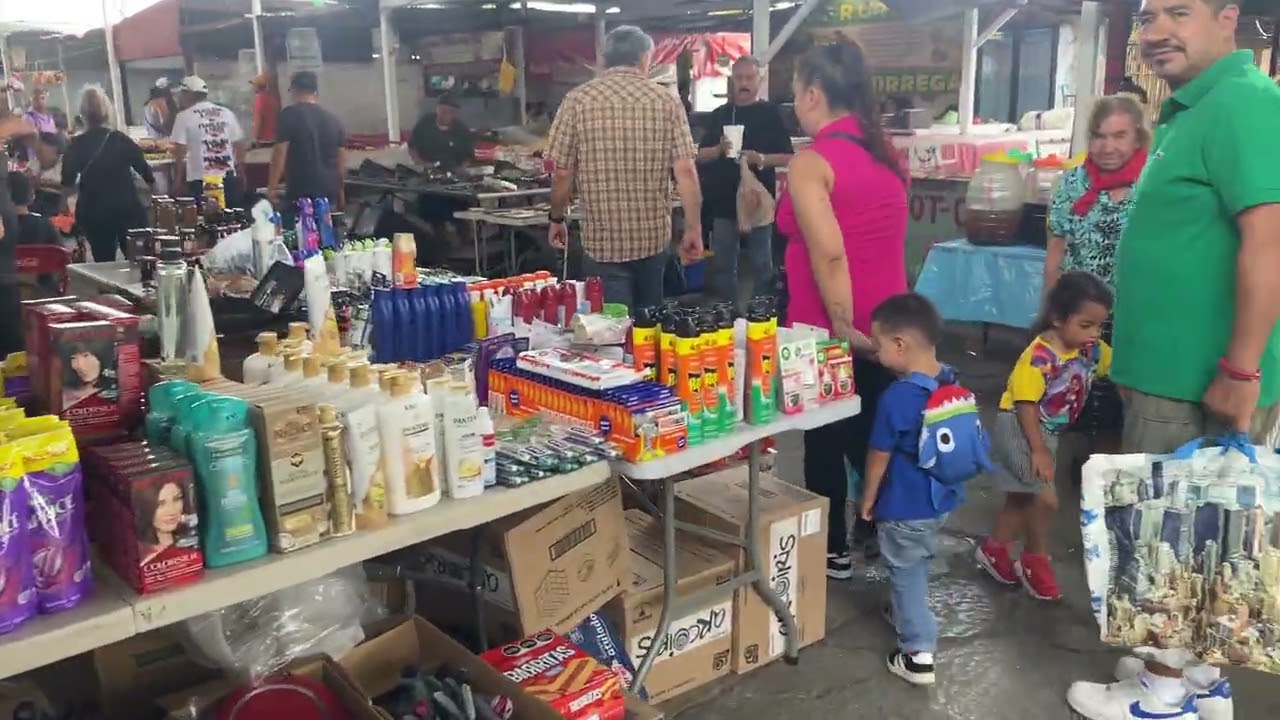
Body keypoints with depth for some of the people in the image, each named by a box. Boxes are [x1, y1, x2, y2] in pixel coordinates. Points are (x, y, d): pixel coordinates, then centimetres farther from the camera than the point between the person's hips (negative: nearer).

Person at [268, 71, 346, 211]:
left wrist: (273, 186, -4)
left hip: (301, 190, -6)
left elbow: (280, 152, -10)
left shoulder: (289, 115, -6)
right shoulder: (333, 119, 10)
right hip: (329, 189, 6)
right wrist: (340, 190, 24)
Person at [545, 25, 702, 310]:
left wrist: (556, 219, 12)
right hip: (654, 237, 3)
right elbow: (686, 171, -6)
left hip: (603, 240, -2)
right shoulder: (667, 101, -2)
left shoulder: (577, 100, -4)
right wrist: (693, 228, 2)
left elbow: (562, 172, -3)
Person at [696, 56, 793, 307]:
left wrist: (761, 159, -19)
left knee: (761, 265, 4)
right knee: (722, 265, 9)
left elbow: (787, 157, -1)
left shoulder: (771, 113, 1)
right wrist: (719, 149, -13)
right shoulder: (719, 114, 10)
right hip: (723, 201, 3)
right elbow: (700, 155, 8)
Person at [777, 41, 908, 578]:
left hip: (831, 328, -7)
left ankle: (831, 550, 21)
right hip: (885, 321, 7)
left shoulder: (811, 162, -16)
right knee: (873, 429, 19)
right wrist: (860, 319, 16)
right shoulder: (884, 153, 7)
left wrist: (842, 324, -19)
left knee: (825, 438, 8)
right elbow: (883, 237, 12)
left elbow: (828, 254, -25)